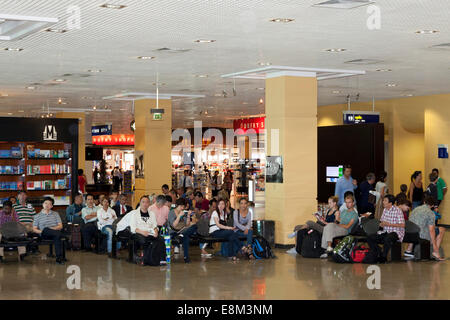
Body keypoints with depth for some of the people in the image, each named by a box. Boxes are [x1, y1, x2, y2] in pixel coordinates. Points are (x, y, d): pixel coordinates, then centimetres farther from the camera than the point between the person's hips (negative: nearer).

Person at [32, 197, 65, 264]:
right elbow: (34, 229, 11)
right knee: (46, 229, -39)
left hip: (55, 231, 1)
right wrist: (41, 231, -10)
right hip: (44, 234, -1)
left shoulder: (55, 214, 22)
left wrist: (53, 228, -10)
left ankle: (59, 257, -42)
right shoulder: (37, 216, 19)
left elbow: (60, 226, 11)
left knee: (57, 236, -39)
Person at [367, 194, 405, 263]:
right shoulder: (385, 210, 10)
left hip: (396, 232, -7)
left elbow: (402, 225, -18)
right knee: (369, 238, -10)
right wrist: (381, 224, -7)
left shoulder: (397, 210, -13)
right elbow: (382, 221, 19)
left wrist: (389, 224, -21)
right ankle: (379, 254, -3)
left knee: (387, 239, -40)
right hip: (386, 232, 7)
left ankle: (384, 257, -19)